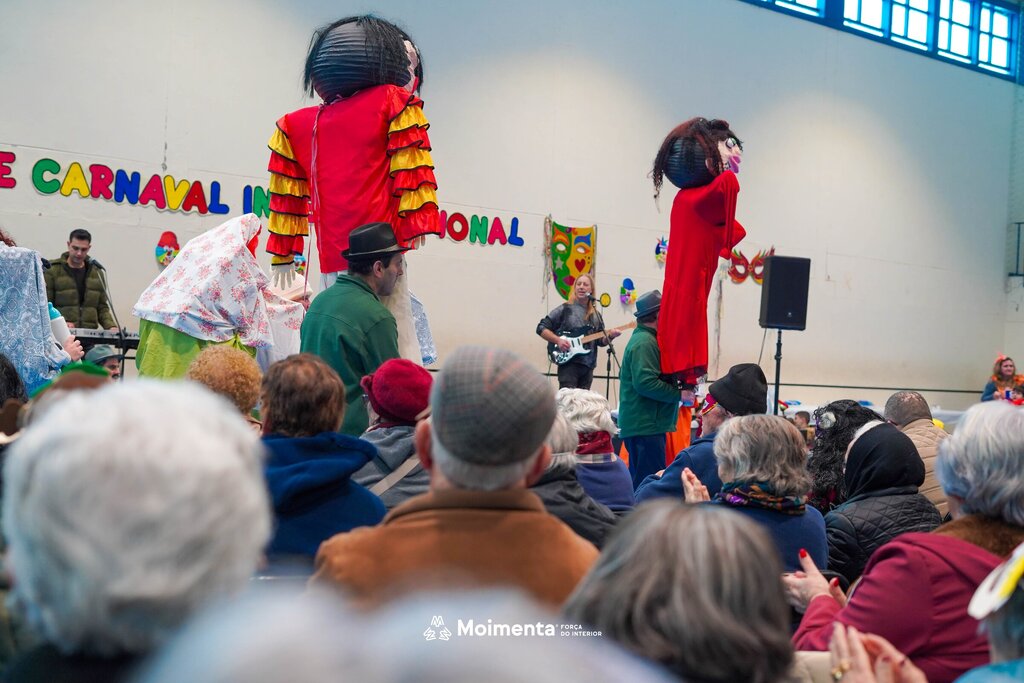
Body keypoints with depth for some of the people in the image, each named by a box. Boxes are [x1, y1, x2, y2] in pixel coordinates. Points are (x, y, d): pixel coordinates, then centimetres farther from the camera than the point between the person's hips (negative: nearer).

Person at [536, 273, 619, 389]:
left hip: (588, 365, 5)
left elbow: (600, 341, 16)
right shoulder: (565, 309, 0)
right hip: (568, 363, -5)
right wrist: (558, 340, -16)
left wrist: (609, 336, -5)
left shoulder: (596, 315, 15)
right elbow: (541, 328, -2)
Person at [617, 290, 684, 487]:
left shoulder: (643, 339, 19)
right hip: (646, 426, -11)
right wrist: (679, 393, -16)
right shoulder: (645, 343, -14)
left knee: (639, 481, 16)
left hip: (645, 424, 11)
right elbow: (645, 383, -23)